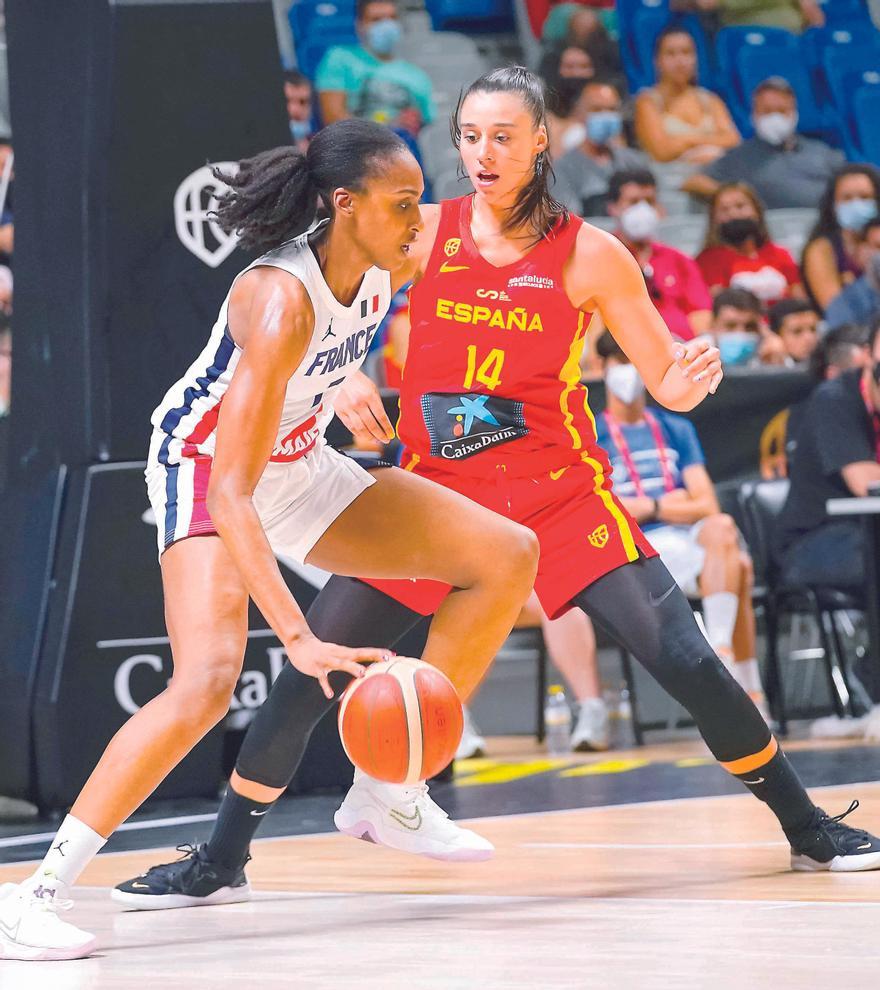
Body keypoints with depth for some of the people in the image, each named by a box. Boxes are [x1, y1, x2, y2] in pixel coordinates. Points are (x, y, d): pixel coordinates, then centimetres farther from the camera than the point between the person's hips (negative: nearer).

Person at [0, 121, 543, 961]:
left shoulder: (383, 266, -13)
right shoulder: (282, 301, -35)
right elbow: (230, 496, -40)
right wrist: (299, 640, -46)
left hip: (298, 466, 8)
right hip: (205, 465, -8)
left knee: (506, 557, 0)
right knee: (209, 677, -31)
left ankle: (392, 786, 7)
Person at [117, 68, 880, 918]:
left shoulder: (589, 255, -6)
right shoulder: (423, 233, -3)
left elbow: (667, 385, -2)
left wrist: (692, 377, -25)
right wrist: (344, 380, -10)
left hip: (560, 493, -1)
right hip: (434, 490, 2)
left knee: (686, 663, -10)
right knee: (309, 671, -4)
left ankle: (807, 830, 6)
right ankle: (221, 862, 9)